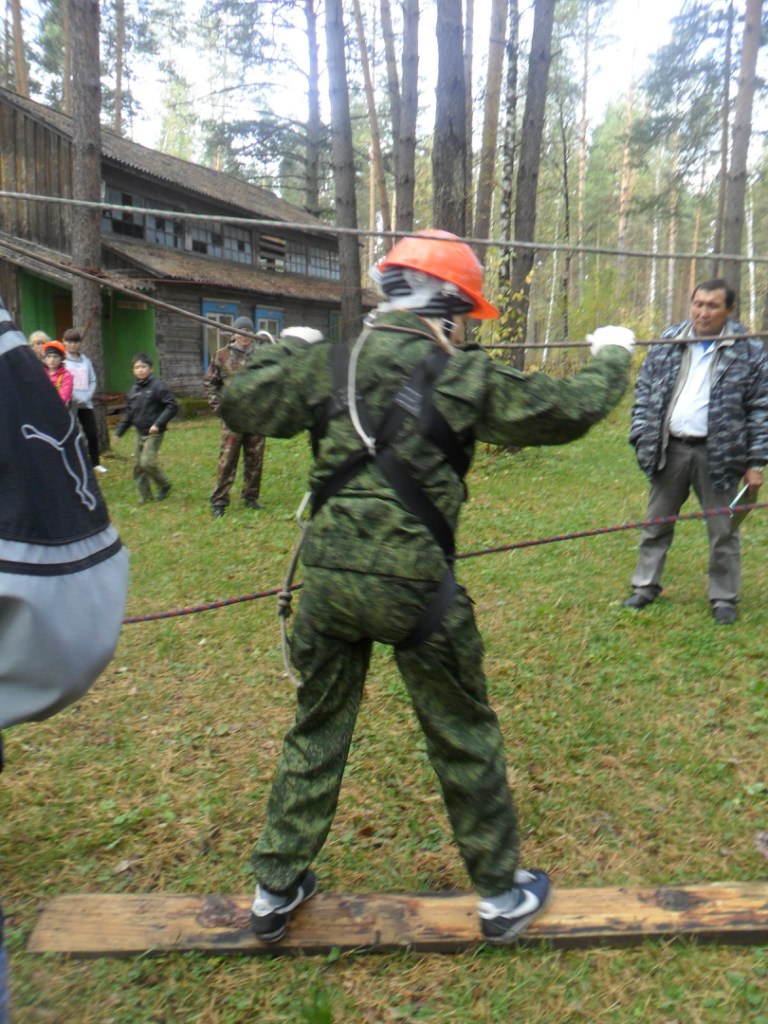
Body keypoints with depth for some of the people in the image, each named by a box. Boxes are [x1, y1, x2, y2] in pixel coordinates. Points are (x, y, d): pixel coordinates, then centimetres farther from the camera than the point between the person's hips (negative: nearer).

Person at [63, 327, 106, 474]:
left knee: (92, 434, 7)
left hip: (86, 404, 4)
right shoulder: (62, 361, -4)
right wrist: (75, 398, -15)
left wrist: (87, 397, -7)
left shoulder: (86, 361, 8)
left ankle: (95, 462, 22)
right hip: (70, 405, -3)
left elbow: (92, 381, 7)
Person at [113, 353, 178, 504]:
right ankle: (144, 495, 20)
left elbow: (172, 406, -15)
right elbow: (128, 413, 19)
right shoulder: (133, 390, 11)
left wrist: (158, 424, -21)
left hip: (154, 433, -7)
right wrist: (119, 431, 15)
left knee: (147, 462, -17)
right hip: (140, 433, 7)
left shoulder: (158, 386, -11)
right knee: (138, 465, 8)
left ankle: (164, 485, 7)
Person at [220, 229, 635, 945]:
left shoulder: (330, 365, 3)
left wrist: (285, 349, 24)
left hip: (328, 576, 4)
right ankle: (501, 894, 32)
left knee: (316, 730, 19)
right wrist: (610, 357, 21)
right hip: (413, 584, -4)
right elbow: (569, 410, 1)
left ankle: (276, 889, 33)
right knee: (464, 738, 14)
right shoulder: (463, 377, -6)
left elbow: (241, 406, 7)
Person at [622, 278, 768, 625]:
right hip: (669, 450, 3)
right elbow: (645, 390, 9)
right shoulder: (668, 342, 6)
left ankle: (723, 597, 20)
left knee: (723, 531, 6)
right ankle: (645, 586, 25)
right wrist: (641, 436, 0)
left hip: (718, 454, -2)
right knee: (657, 522, 12)